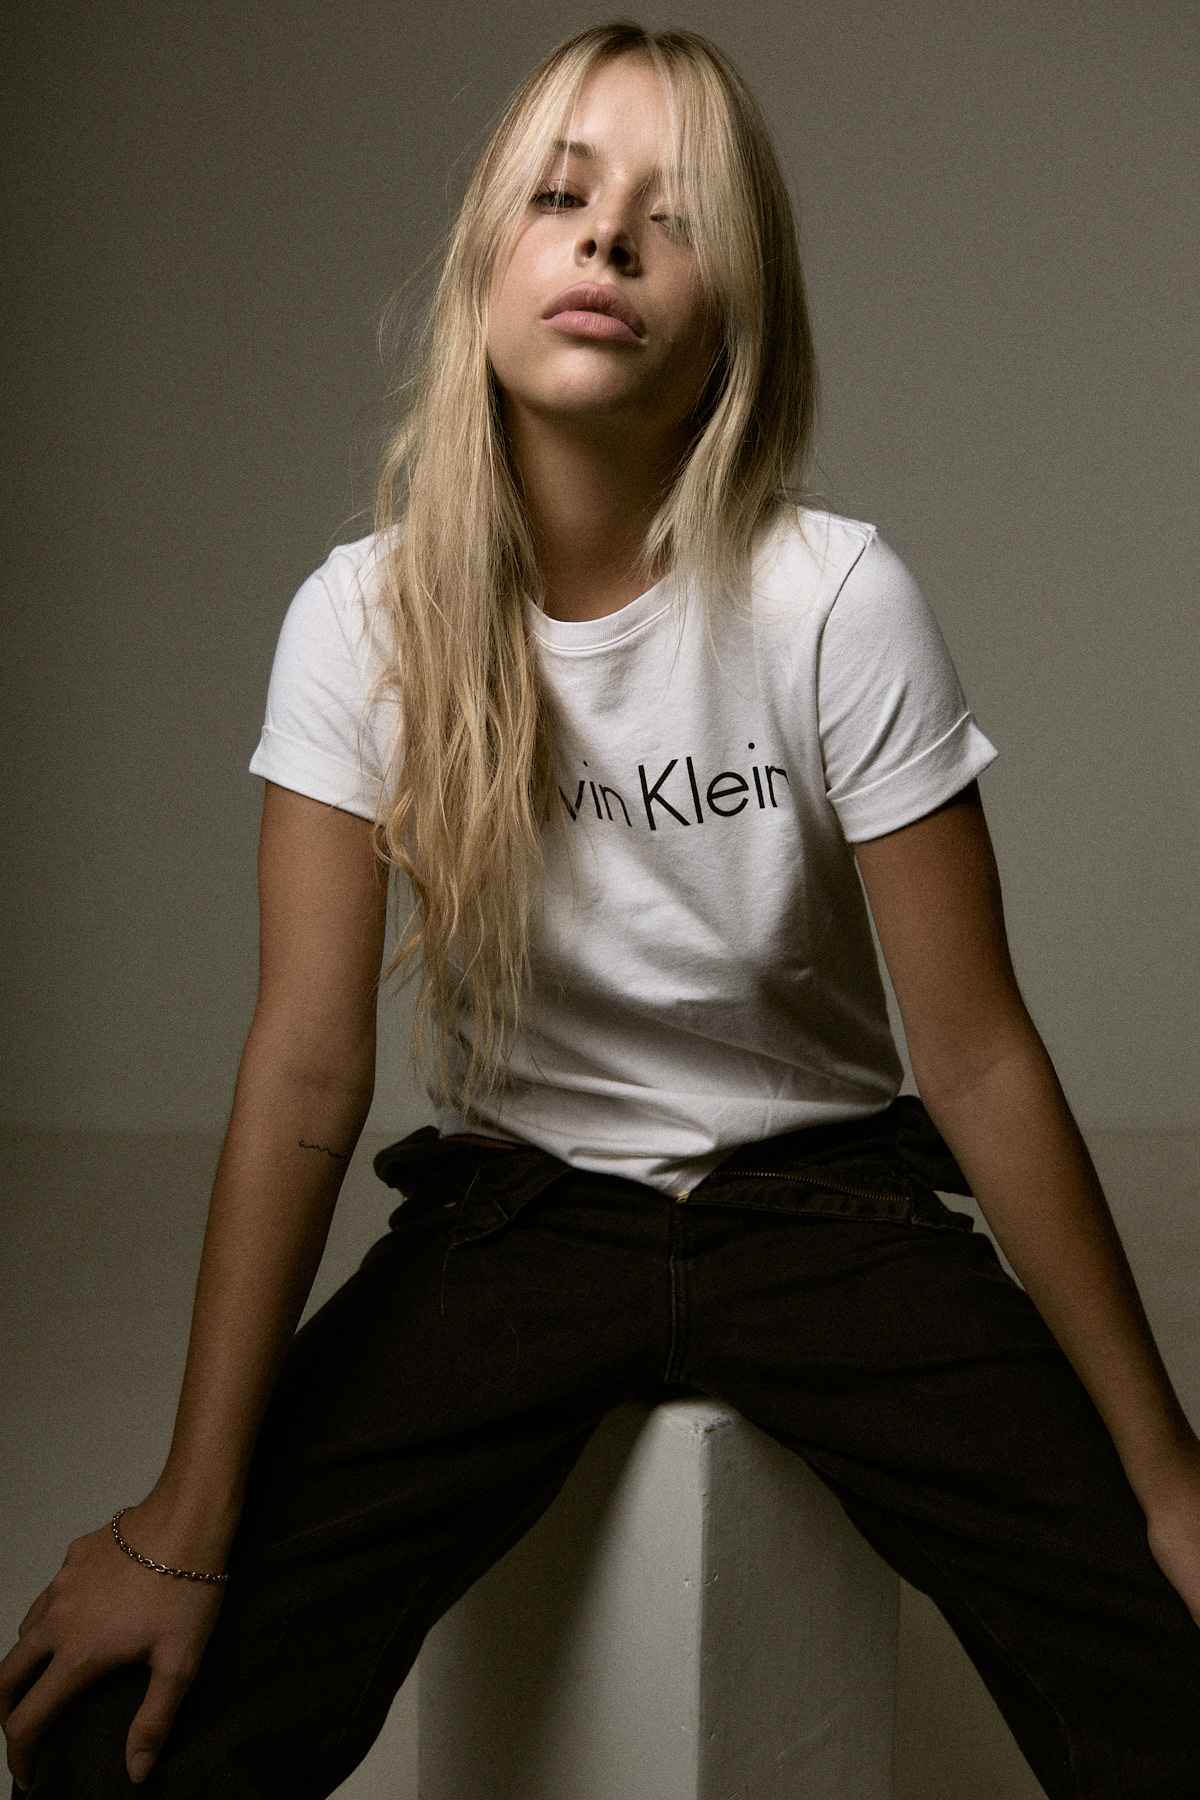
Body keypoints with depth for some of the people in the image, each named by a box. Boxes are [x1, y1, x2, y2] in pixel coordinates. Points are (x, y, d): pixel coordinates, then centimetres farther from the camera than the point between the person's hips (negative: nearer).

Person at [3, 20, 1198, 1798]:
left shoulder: (834, 600, -15)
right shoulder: (369, 617, -10)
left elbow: (978, 1059, -12)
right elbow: (306, 1065, -14)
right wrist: (188, 1526, -18)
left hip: (822, 1202, 0)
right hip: (513, 1210, 1)